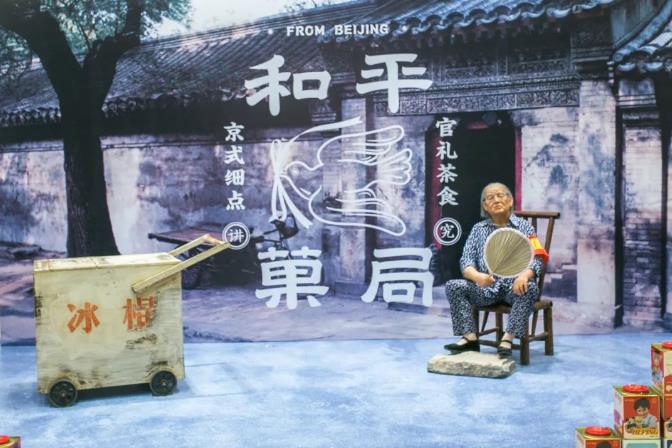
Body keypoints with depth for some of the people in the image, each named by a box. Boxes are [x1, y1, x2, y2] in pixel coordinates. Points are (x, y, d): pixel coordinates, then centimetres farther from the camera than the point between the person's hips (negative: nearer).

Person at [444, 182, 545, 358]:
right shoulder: (478, 229, 11)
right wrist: (477, 276, -23)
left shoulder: (524, 227, 5)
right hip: (485, 287, 2)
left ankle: (507, 339, -32)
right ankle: (470, 338, -24)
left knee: (529, 289, -34)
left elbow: (536, 259, -5)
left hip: (515, 286, -2)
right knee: (453, 286, -20)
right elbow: (466, 261, 1)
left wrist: (525, 275, -29)